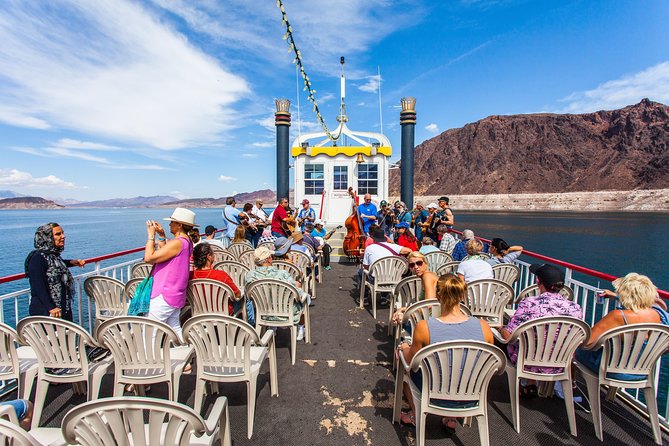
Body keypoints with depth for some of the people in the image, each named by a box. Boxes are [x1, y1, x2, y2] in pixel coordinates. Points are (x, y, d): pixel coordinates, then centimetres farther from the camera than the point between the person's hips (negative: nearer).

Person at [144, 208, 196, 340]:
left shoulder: (177, 242, -22)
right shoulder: (186, 241, 9)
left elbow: (149, 257, -20)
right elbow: (165, 254, 19)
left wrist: (151, 236, -10)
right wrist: (161, 236, 14)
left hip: (164, 296, -10)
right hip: (175, 295, 10)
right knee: (175, 329, 17)